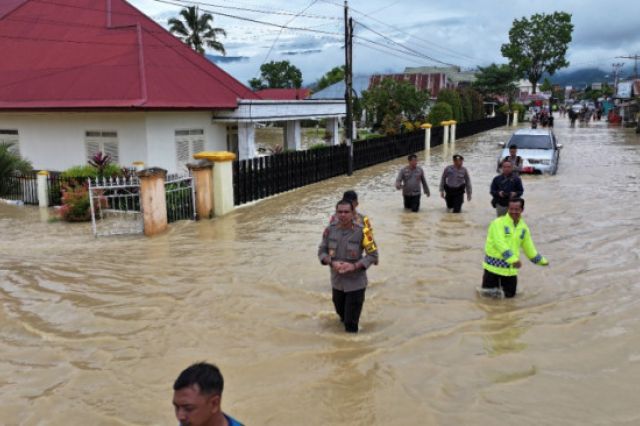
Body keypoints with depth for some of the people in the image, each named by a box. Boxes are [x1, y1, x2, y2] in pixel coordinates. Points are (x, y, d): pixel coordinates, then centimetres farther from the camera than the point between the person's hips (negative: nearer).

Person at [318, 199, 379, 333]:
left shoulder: (361, 231, -17)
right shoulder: (330, 229, -7)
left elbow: (373, 255, -12)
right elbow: (321, 251, 1)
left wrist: (354, 266, -23)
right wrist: (332, 263, -18)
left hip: (356, 283, -4)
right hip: (337, 281, 4)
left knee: (351, 323, 1)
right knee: (341, 313, 26)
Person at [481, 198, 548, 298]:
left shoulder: (523, 227, 5)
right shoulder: (498, 223, -15)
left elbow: (529, 247, 17)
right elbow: (500, 243, -27)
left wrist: (541, 260, 22)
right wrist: (513, 259, -36)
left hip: (511, 268, 5)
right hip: (494, 266, -5)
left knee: (510, 294, 10)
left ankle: (500, 283, 38)